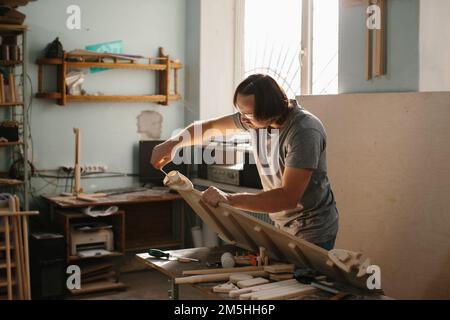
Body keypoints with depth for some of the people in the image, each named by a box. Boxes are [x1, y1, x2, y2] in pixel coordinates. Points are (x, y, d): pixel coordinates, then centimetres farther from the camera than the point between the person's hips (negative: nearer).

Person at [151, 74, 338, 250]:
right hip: (281, 225, 7)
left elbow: (288, 198, -34)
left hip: (312, 234, -7)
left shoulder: (305, 131, -29)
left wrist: (230, 200, -37)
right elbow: (211, 126, 7)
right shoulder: (253, 117, -7)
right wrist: (172, 144, -10)